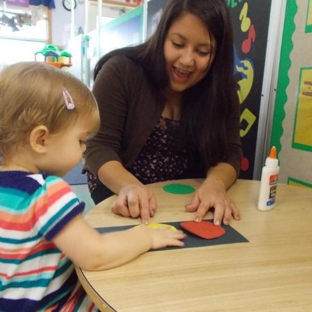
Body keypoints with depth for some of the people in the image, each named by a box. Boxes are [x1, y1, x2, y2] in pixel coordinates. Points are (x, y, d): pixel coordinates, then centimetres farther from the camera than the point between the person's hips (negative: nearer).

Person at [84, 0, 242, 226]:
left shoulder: (222, 88, -8)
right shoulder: (121, 71, -17)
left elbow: (229, 152, -10)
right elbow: (99, 146, -19)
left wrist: (215, 183, -32)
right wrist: (129, 185, -38)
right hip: (119, 189, -1)